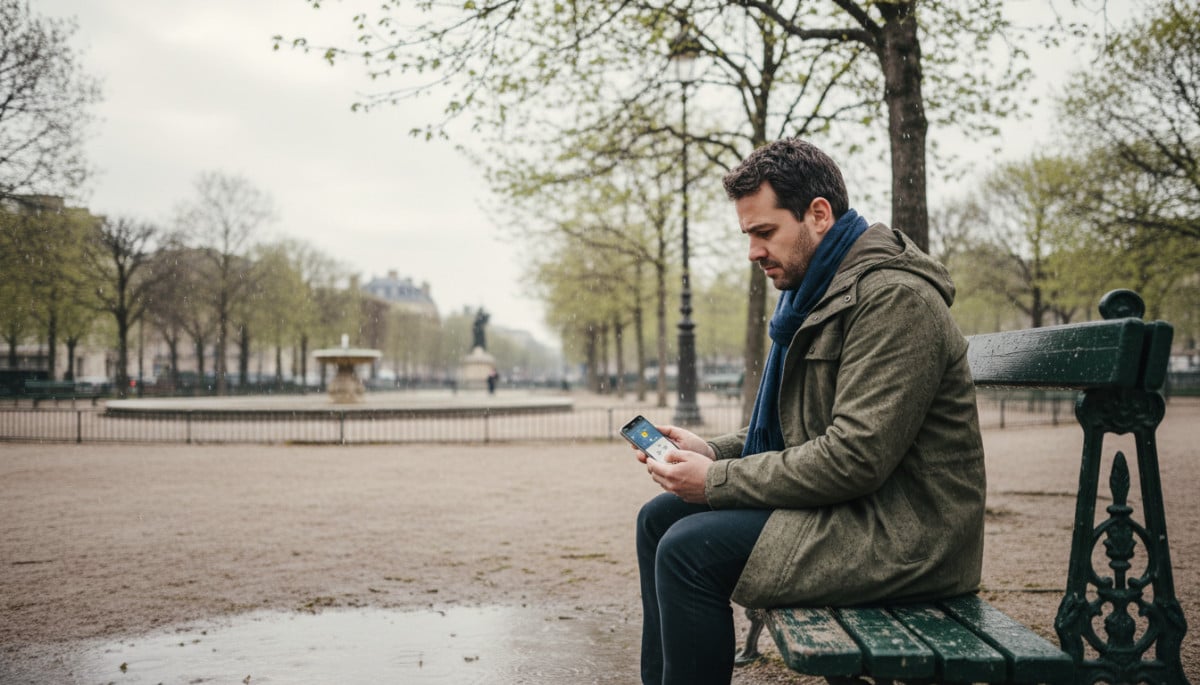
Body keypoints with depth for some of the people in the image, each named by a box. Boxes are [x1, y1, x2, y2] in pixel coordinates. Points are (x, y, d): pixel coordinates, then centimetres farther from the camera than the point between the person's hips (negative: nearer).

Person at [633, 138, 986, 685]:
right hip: (848, 505, 10)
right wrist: (713, 451, 2)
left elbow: (855, 457, -25)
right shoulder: (818, 294, 14)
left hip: (904, 534, -10)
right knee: (660, 517, 7)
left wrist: (717, 481, -18)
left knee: (689, 549, -22)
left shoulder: (893, 297, -19)